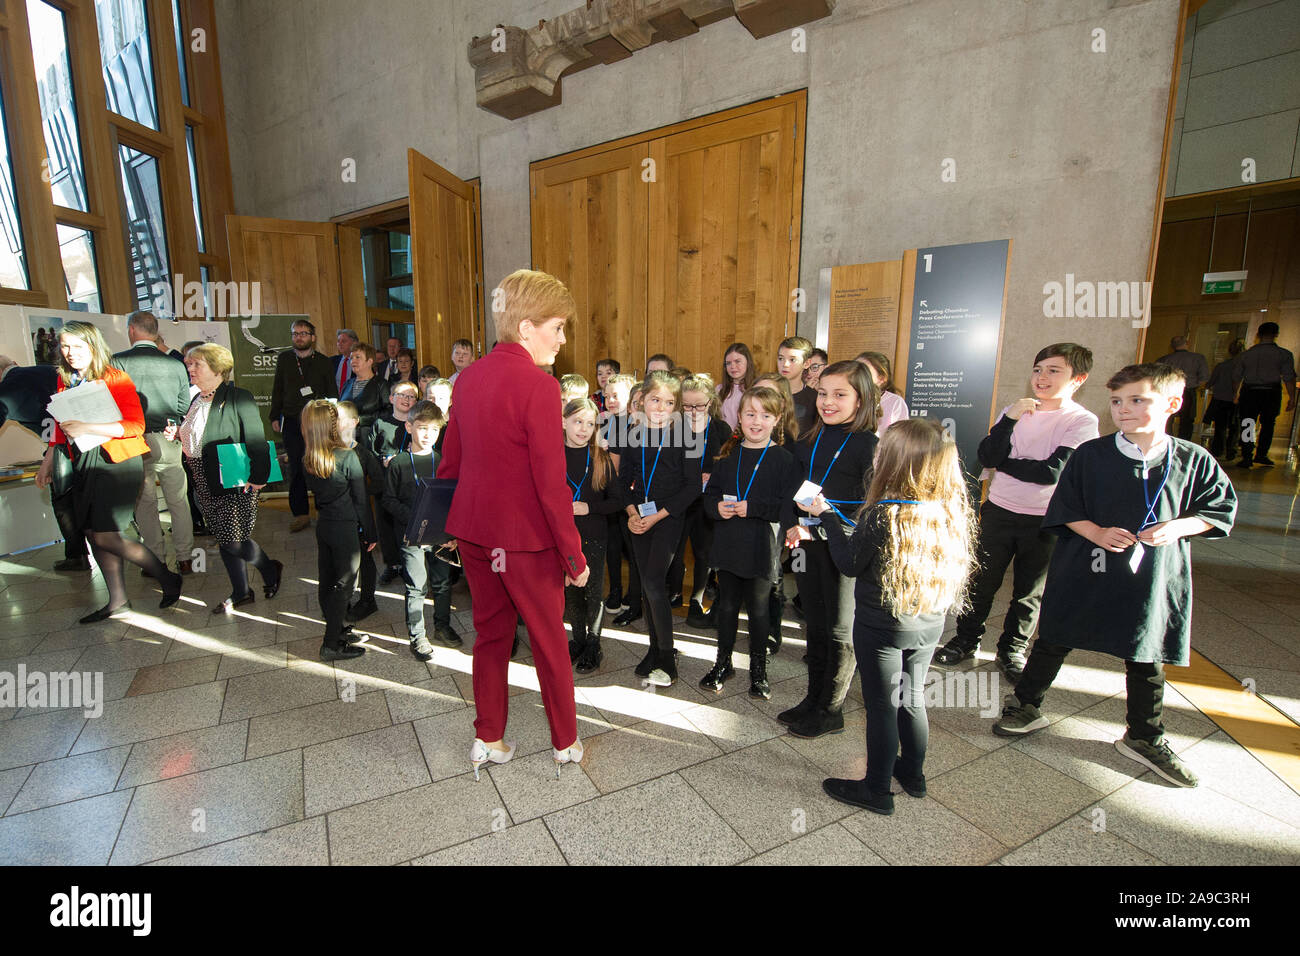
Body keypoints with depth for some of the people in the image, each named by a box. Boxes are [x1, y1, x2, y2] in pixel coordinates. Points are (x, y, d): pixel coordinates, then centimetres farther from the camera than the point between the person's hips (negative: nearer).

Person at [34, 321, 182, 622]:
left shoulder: (116, 379, -9)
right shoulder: (65, 381, 11)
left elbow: (136, 425, -16)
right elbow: (61, 425, 23)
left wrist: (86, 428, -23)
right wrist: (49, 459, 20)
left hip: (116, 461, -7)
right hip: (83, 463, 7)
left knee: (106, 537, -10)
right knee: (93, 534, 9)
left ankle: (168, 578, 8)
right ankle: (118, 601, 22)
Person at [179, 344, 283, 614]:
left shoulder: (237, 398, -14)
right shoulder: (196, 400, 12)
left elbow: (257, 440, -18)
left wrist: (258, 478, -22)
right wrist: (178, 434, 3)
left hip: (233, 483, -8)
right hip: (205, 485, 8)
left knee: (234, 542, -6)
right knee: (225, 540, 14)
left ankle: (271, 570, 21)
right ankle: (241, 593, 27)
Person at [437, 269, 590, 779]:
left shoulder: (468, 378, 4)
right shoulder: (538, 387, -19)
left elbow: (449, 463, 10)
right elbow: (551, 483, -20)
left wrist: (455, 523, 21)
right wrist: (574, 555, -12)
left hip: (473, 531, 7)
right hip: (526, 538, -6)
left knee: (490, 632, 20)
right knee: (549, 642, 12)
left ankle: (487, 740, 34)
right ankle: (565, 743, 30)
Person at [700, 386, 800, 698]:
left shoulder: (784, 459, -8)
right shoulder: (728, 455, 5)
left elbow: (788, 508, -14)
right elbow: (710, 494, 9)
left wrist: (752, 508, -22)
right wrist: (717, 507, -12)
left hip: (762, 550, -4)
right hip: (728, 546, 4)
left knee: (759, 610, 11)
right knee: (727, 606, 17)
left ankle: (758, 669, 32)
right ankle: (723, 663, 36)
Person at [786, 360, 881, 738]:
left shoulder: (867, 444, -11)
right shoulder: (809, 442, 8)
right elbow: (791, 491, 12)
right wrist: (793, 525, -4)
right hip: (808, 543, 6)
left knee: (840, 630, 8)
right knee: (815, 625, 17)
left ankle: (830, 710, 24)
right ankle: (813, 698, 34)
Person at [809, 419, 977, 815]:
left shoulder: (883, 516, -26)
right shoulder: (951, 510, -7)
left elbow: (849, 563, -15)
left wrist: (827, 516, -5)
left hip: (882, 627, -6)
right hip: (929, 626, 6)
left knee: (881, 706, 9)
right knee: (912, 698, 23)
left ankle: (876, 789, 26)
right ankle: (913, 774, 42)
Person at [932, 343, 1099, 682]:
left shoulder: (1083, 421, -8)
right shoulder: (1014, 411, 1)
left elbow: (1051, 471, -19)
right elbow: (987, 457, -11)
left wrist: (1003, 462, -9)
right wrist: (1010, 418, -19)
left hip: (1044, 521, -2)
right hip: (998, 512, 2)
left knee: (1030, 592, 12)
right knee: (981, 582, 11)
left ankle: (1012, 650, 31)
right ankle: (966, 641, 28)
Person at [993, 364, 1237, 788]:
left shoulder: (1194, 461, -3)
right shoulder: (1090, 455, -7)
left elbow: (1221, 510, 5)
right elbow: (1064, 510, -2)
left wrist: (1176, 528, -13)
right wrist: (1097, 532, -18)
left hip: (1154, 577, 1)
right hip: (1085, 571, -1)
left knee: (1147, 659, 15)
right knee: (1053, 642, 11)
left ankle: (1144, 738, 36)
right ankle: (1025, 706, 30)